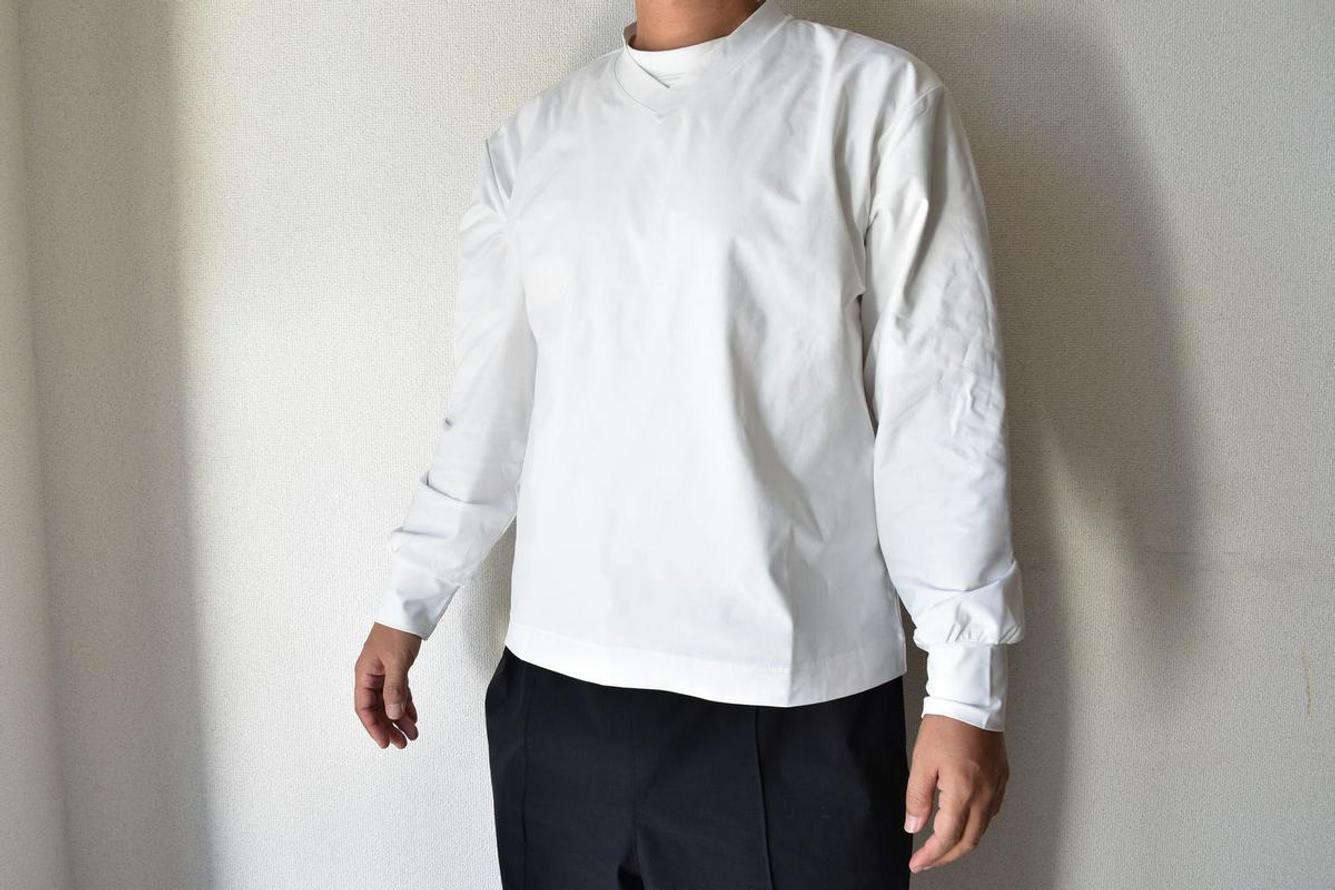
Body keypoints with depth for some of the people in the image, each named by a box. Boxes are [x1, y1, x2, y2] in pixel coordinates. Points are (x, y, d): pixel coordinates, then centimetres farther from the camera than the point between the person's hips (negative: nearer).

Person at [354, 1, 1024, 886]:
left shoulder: (879, 97, -1)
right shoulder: (528, 140, 11)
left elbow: (941, 411, -5)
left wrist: (967, 688, -7)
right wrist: (407, 605, 18)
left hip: (792, 709, -3)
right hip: (555, 690, 4)